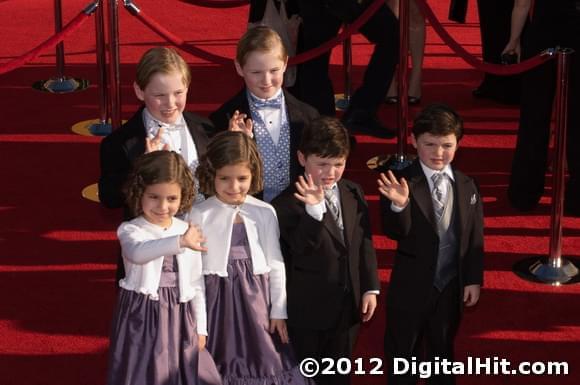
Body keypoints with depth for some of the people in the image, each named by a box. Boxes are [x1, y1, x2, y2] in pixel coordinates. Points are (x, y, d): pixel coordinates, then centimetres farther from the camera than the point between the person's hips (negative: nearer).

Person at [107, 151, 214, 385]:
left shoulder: (189, 232, 5)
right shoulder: (130, 230, -9)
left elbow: (196, 284, 11)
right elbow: (138, 252, -34)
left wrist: (200, 328, 11)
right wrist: (179, 242, -49)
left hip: (179, 319, 4)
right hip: (142, 317, -4)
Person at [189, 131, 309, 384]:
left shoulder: (265, 213, 1)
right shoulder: (199, 215, -5)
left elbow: (275, 265, 5)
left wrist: (278, 311, 5)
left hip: (255, 298, 2)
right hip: (216, 298, -2)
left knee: (259, 360, 7)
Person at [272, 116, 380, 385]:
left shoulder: (354, 193, 2)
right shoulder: (287, 204, -18)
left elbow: (364, 243, 8)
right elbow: (303, 248, -28)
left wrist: (370, 289, 5)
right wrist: (314, 209, -42)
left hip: (348, 306, 5)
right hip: (308, 311, -5)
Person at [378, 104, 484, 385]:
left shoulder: (466, 186, -2)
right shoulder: (402, 183, -15)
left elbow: (475, 238, 3)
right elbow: (394, 232, -25)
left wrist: (474, 279, 1)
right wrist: (398, 205, -44)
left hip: (451, 286, 4)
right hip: (411, 286, -3)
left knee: (442, 349, 21)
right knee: (402, 352, 13)